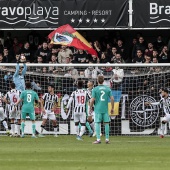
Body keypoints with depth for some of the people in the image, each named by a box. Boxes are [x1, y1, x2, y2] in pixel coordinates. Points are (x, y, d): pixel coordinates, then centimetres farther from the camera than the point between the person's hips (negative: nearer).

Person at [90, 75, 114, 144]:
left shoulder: (95, 89, -4)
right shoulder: (108, 89, 4)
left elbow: (92, 100, -9)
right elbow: (112, 99, 1)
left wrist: (90, 107, 5)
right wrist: (112, 108, 9)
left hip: (98, 109, -3)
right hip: (105, 109, 3)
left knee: (97, 123, 0)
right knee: (106, 123, 8)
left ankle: (98, 139, -5)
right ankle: (107, 139, 9)